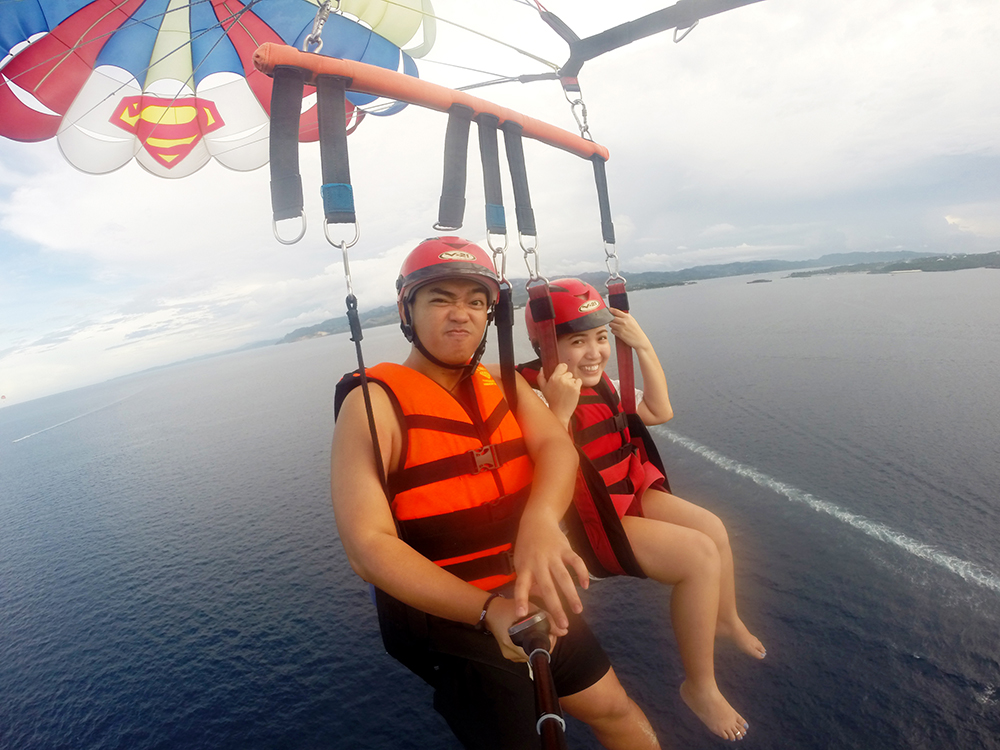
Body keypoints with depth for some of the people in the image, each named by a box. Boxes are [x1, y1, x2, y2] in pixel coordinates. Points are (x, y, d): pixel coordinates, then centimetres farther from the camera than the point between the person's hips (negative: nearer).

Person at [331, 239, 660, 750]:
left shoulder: (503, 385, 1)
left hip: (531, 598, 5)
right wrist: (489, 610, -32)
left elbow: (556, 446, -16)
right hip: (446, 617, -5)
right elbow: (368, 545, -24)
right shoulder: (374, 404, -17)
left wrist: (541, 518, -38)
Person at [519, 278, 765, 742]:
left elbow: (660, 412, 7)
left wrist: (643, 346, -2)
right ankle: (699, 687, 9)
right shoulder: (534, 394, -24)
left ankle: (726, 621, 36)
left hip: (627, 494, 9)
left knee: (712, 527, 4)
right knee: (701, 555, -15)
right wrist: (560, 409, -41)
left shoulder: (598, 383, 2)